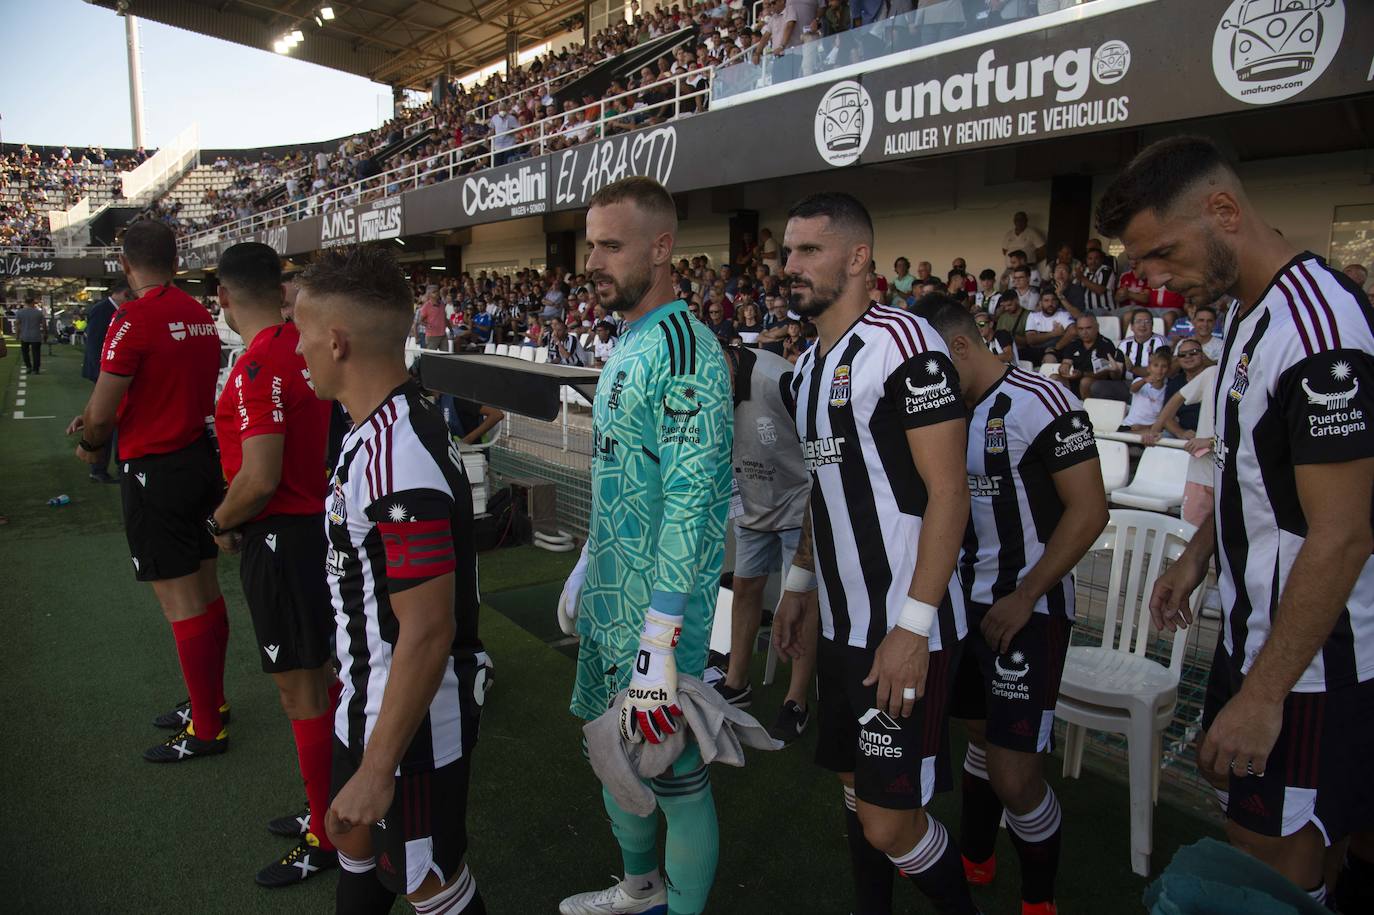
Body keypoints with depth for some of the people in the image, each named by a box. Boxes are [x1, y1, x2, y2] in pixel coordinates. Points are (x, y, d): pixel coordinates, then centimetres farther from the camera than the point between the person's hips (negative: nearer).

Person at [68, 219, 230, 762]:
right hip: (202, 458, 8)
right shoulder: (200, 316, 7)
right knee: (205, 589, 17)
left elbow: (99, 414, -14)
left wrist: (91, 443, 7)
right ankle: (209, 701, 32)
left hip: (154, 471, -8)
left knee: (181, 602, 0)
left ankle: (206, 729, 10)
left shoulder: (132, 320, -17)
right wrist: (104, 419, 12)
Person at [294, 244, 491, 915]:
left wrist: (377, 771, -22)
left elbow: (429, 633, -30)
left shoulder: (397, 462, -31)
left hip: (413, 719, -9)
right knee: (356, 841, 29)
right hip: (368, 702, 9)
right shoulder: (385, 431, 3)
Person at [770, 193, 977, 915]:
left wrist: (912, 626, -20)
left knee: (889, 823, -3)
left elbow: (948, 491, -18)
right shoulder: (809, 365, 12)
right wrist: (798, 584, 20)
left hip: (902, 629, -8)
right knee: (855, 787, 18)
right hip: (841, 621, 8)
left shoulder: (903, 342, -15)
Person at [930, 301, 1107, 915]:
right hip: (968, 601, 7)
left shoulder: (1041, 403, -14)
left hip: (1027, 610, -7)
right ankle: (975, 859, 38)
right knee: (980, 736, 18)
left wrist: (1024, 598, -15)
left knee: (1014, 776, -6)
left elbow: (1089, 511, -16)